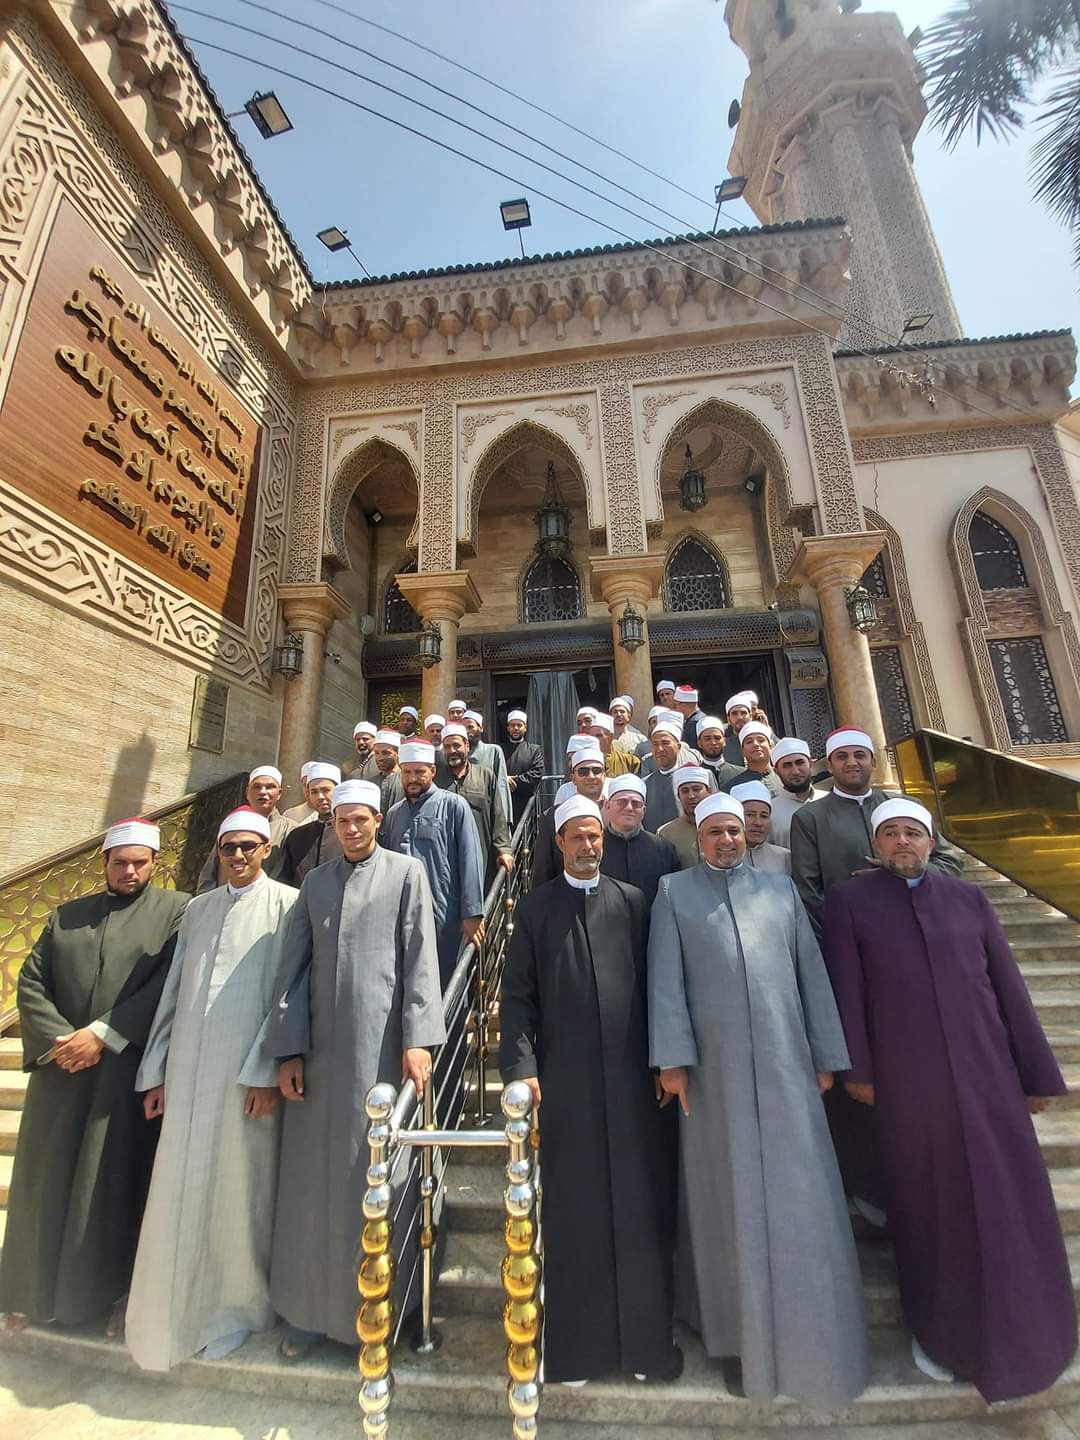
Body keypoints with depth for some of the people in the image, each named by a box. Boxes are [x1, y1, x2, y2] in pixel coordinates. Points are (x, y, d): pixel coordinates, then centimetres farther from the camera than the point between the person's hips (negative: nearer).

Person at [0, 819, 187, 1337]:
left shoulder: (177, 911, -5)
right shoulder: (66, 916, 11)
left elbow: (170, 983, -13)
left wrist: (103, 1035, -15)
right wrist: (57, 1040, -8)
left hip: (130, 1071, -4)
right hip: (60, 1069, 4)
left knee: (117, 1180, 6)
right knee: (46, 1179, 14)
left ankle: (119, 1292, 25)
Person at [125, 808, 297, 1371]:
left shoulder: (285, 904, -5)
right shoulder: (197, 910, 11)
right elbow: (173, 993, 13)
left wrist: (267, 1072, -12)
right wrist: (155, 1072, 10)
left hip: (246, 1071, -4)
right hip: (188, 1070, 4)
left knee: (239, 1189, 7)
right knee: (182, 1190, 10)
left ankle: (239, 1304, 29)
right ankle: (185, 1304, 31)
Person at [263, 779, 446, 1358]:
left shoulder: (407, 872, 0)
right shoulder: (315, 882, 11)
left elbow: (420, 958, -6)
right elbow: (294, 968, 8)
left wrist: (418, 1037, -13)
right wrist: (288, 1049, 2)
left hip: (380, 1047, -3)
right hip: (319, 1048, 3)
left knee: (373, 1175, 6)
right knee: (311, 1177, 12)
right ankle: (309, 1307, 31)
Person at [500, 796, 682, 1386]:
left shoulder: (633, 903, 4)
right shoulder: (535, 908, 1)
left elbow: (651, 984, 6)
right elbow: (517, 996, 0)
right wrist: (521, 1067, -8)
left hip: (630, 1075, 1)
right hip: (563, 1078, -1)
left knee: (640, 1209, 10)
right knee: (573, 1211, 11)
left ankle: (645, 1338, 31)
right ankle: (576, 1345, 30)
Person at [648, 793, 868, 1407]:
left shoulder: (780, 887, 9)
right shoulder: (675, 892, 2)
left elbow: (812, 972, 9)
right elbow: (666, 979, -4)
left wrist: (826, 1054, 7)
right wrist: (672, 1058, -9)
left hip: (786, 1063, 2)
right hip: (714, 1067, -2)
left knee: (801, 1198, 8)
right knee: (731, 1201, 10)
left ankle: (812, 1340, 30)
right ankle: (742, 1334, 29)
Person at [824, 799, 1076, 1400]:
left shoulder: (969, 896, 3)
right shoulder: (851, 900, -5)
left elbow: (1009, 985, 6)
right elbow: (847, 988, -6)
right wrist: (858, 1068, -6)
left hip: (985, 1071, 2)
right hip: (906, 1081, -2)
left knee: (1006, 1203, 11)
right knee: (928, 1205, 12)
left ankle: (1013, 1332, 37)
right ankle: (939, 1329, 35)